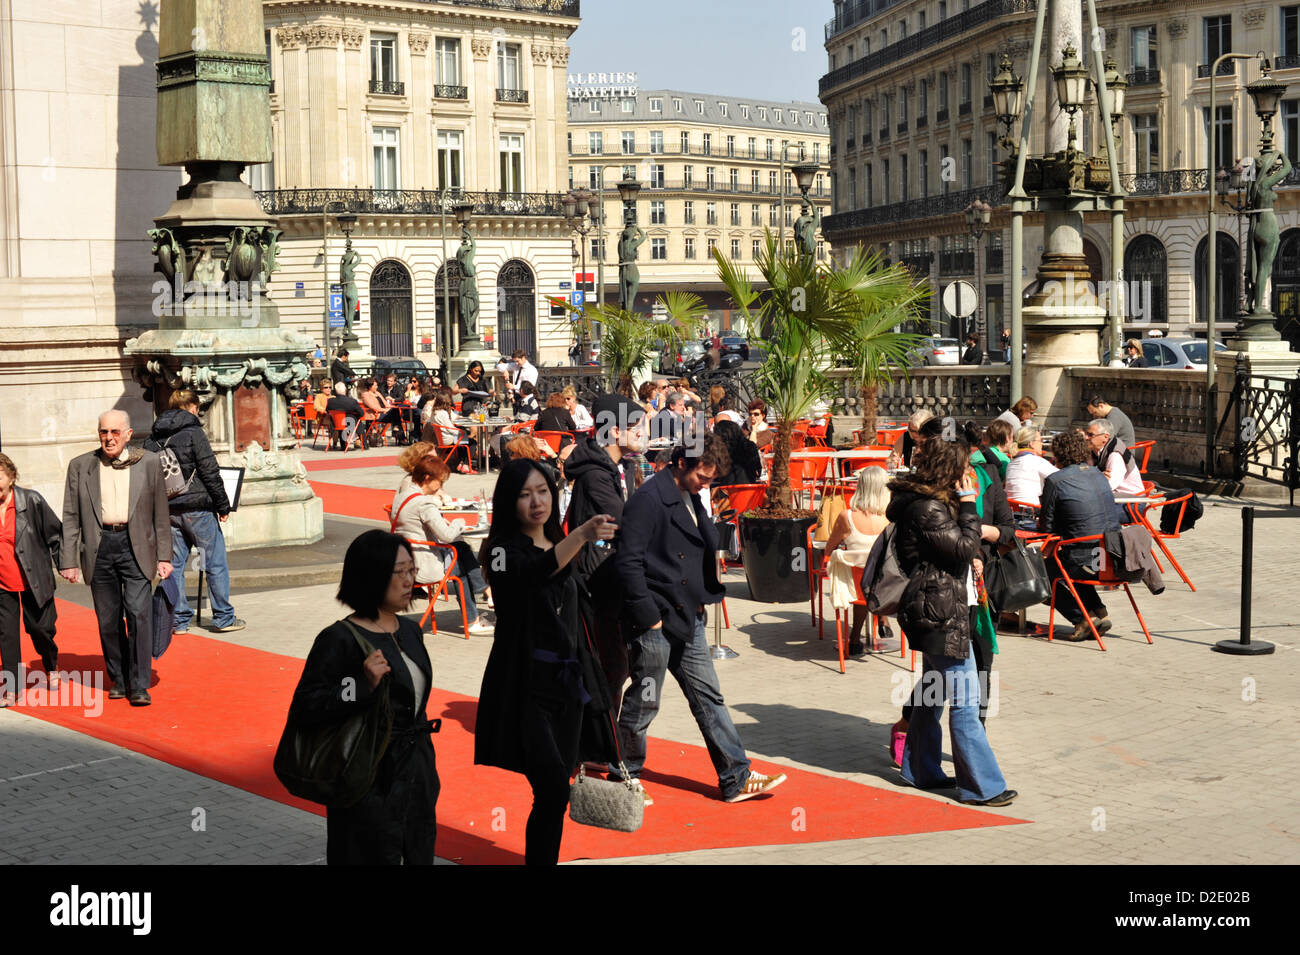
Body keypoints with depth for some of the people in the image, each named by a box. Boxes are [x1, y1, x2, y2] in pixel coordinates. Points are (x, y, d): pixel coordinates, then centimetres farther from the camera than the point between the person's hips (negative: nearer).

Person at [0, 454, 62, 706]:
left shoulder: (31, 501, -9)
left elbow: (55, 533, -1)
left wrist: (64, 564, -1)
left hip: (33, 580, -2)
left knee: (39, 627, 6)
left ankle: (52, 667, 37)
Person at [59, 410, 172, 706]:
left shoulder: (149, 463, 4)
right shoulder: (80, 467, 6)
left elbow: (161, 514, 7)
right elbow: (71, 517, 6)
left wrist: (164, 556, 3)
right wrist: (68, 561, 1)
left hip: (135, 547, -2)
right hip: (99, 548, 2)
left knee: (139, 613, -11)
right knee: (108, 620, 6)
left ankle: (139, 685, -6)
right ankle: (119, 681, 21)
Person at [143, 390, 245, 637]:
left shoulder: (153, 438, 8)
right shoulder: (193, 432, -10)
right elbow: (210, 472, -12)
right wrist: (223, 505, -5)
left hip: (168, 509, 6)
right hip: (197, 507, -6)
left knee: (174, 564, 10)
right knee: (215, 563, 3)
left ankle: (178, 620, 11)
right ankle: (224, 618, 7)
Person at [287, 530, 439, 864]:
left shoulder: (410, 630, 10)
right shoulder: (339, 640, -14)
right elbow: (303, 710, -20)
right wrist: (363, 685, -29)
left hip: (417, 782, 8)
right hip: (372, 787, -8)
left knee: (420, 857, 12)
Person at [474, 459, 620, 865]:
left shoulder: (560, 546, 14)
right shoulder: (504, 551, -8)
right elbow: (535, 574, -32)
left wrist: (588, 677, 22)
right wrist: (581, 536, -48)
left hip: (568, 681, 7)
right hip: (526, 683, -7)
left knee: (554, 793, 8)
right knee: (552, 792, -17)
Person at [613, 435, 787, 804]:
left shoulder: (692, 498, 12)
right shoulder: (648, 499, -15)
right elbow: (628, 562, -19)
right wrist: (648, 615, -18)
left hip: (687, 619, 9)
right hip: (656, 621, -9)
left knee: (709, 698, 10)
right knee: (643, 703, 4)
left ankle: (737, 778, 13)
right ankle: (623, 777, 20)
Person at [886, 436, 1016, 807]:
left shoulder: (931, 501, 14)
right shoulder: (928, 508, -19)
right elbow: (964, 548, -20)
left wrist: (970, 561, 3)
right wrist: (968, 506, -13)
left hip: (938, 610, 11)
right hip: (942, 613, -11)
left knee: (932, 693, 18)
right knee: (964, 701, -7)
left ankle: (921, 770, 29)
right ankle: (981, 786, -3)